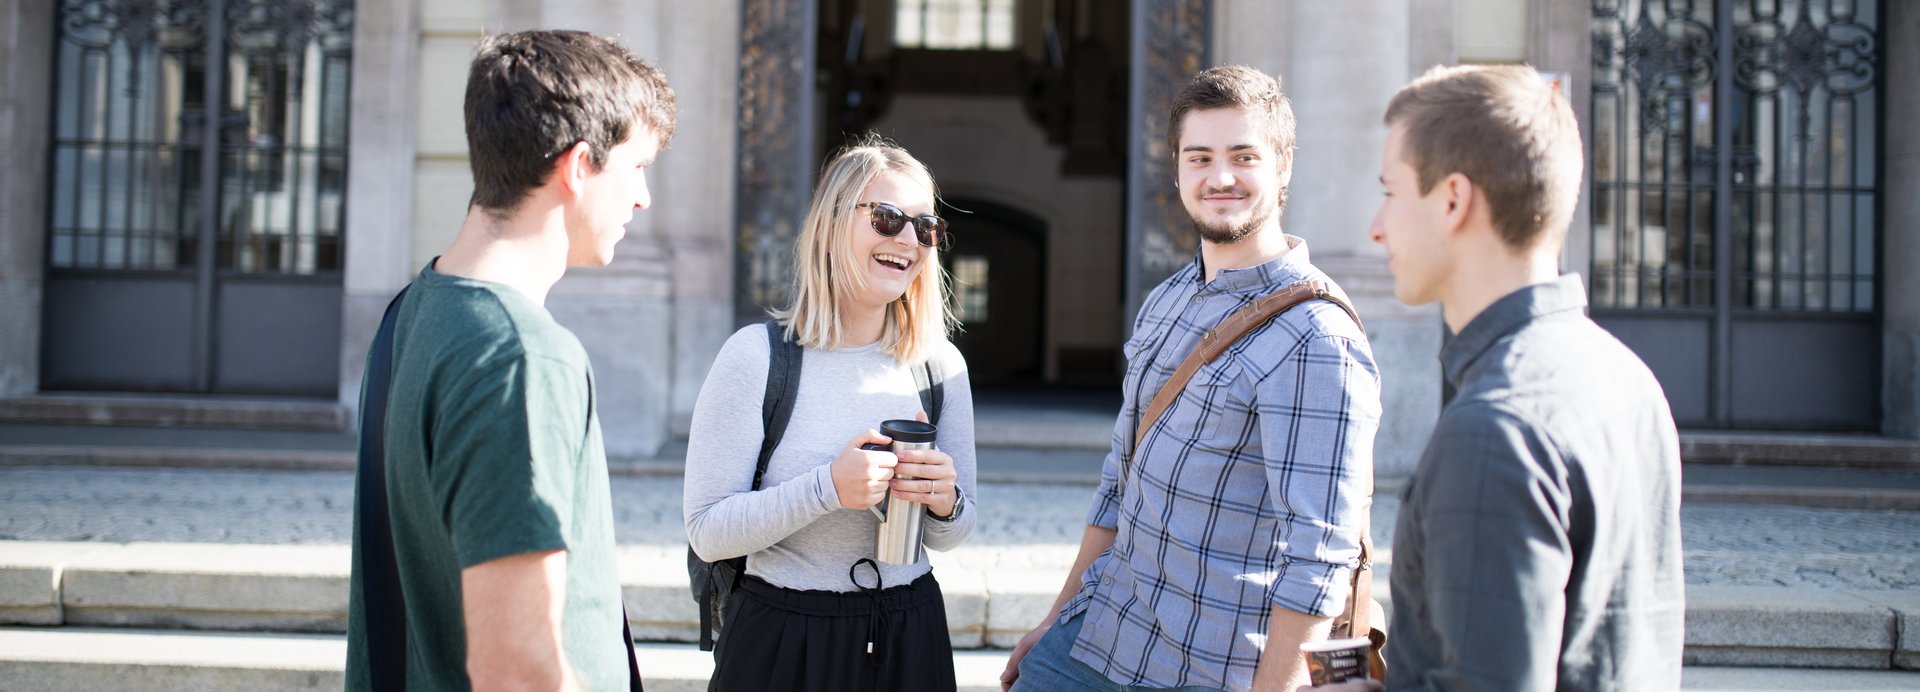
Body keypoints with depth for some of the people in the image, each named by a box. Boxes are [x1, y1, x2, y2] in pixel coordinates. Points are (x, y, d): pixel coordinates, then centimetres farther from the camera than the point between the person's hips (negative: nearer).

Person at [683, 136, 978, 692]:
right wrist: (828, 488, -26)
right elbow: (707, 532, -14)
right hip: (782, 643, -4)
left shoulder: (941, 365, 1)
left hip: (910, 642, 4)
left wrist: (946, 504, -13)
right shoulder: (758, 356, -11)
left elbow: (947, 537, 9)